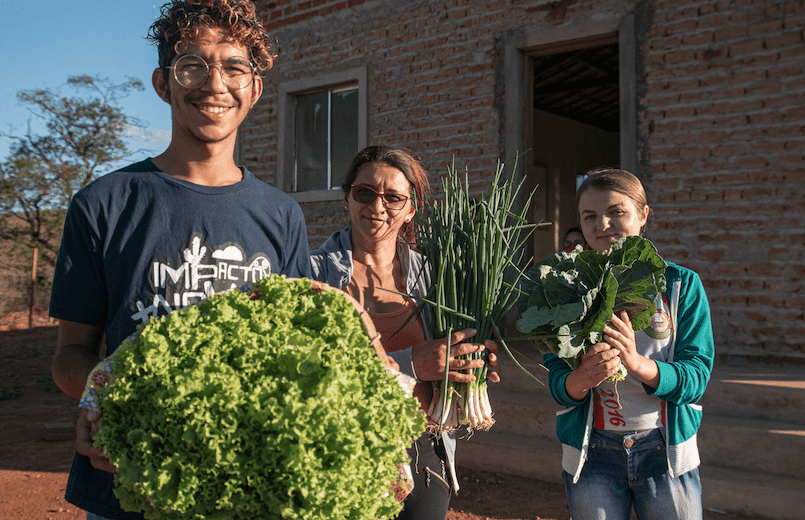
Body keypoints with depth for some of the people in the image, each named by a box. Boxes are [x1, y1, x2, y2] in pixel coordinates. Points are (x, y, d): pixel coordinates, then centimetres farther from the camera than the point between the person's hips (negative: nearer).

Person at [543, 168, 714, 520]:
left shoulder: (682, 284, -3)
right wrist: (583, 378, -29)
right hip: (591, 453, 1)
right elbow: (557, 384, -5)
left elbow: (696, 375, -9)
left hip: (665, 450, 0)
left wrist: (637, 363, -28)